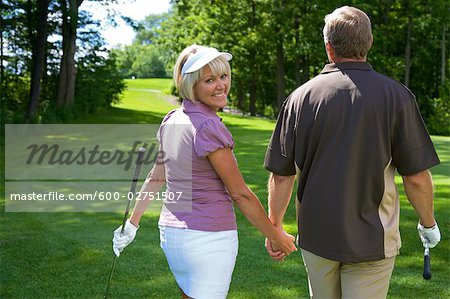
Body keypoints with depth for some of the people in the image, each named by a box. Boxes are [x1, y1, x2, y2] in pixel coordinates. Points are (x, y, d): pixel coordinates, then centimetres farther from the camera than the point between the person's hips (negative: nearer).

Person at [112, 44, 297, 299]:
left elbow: (156, 177, 12)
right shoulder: (208, 127, -20)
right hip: (209, 239, -9)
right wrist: (277, 237, -6)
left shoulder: (172, 120, 4)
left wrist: (133, 221, 23)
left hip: (171, 231, 9)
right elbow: (240, 194, -16)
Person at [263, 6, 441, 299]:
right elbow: (416, 177, -8)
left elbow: (281, 175, -2)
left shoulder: (301, 97, -4)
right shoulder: (396, 96, -10)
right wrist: (428, 223, 9)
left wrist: (274, 229, 10)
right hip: (371, 240, -2)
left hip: (316, 237, 3)